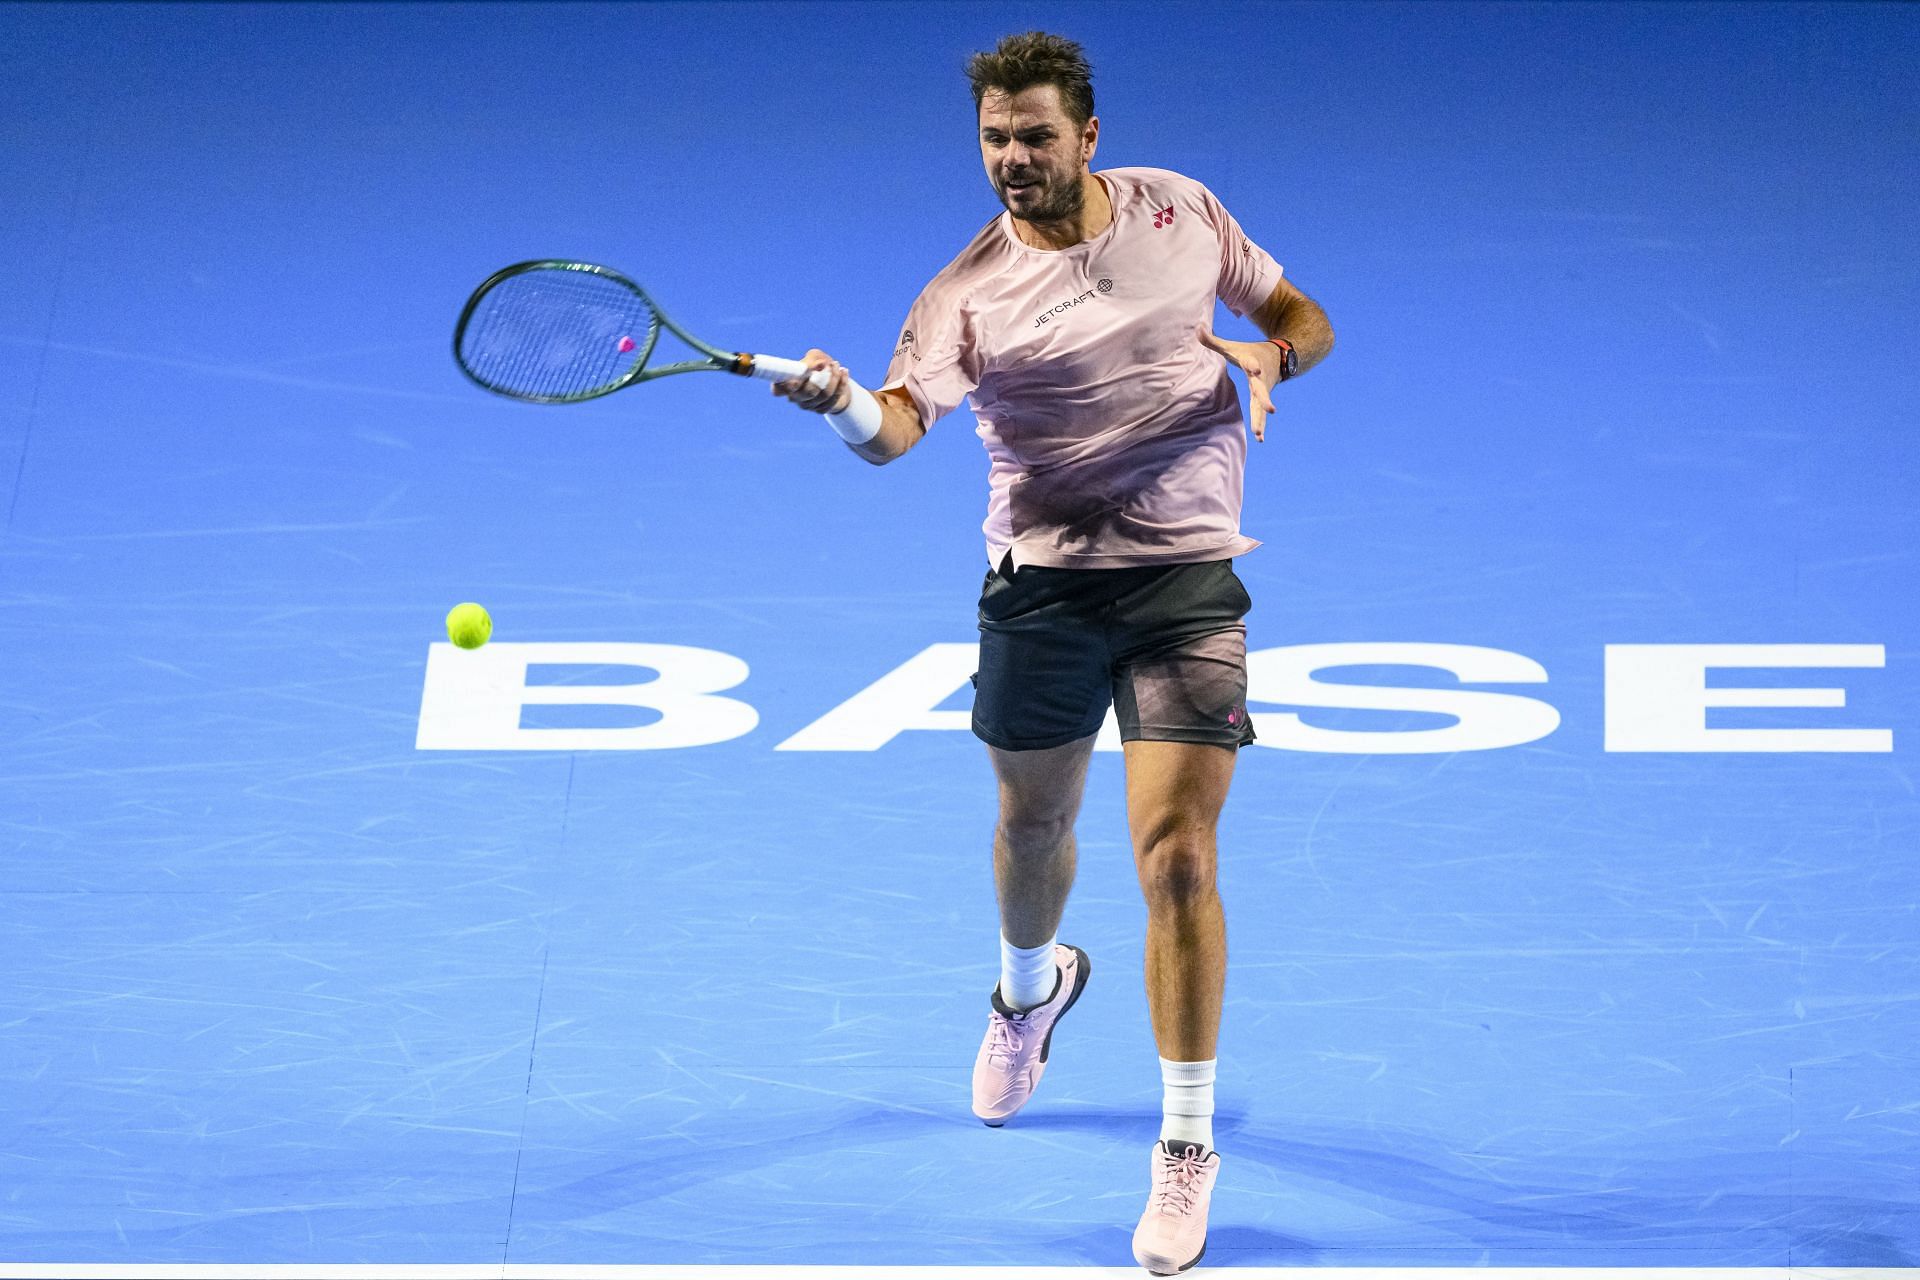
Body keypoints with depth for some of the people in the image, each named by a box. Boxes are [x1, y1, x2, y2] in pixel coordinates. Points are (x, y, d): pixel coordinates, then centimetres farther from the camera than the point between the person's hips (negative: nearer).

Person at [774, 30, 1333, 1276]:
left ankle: (1188, 1145, 1)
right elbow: (900, 424, -23)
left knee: (1177, 857, -12)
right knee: (1033, 823, 20)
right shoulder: (969, 290, -6)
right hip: (1042, 584, 1)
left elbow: (1299, 314, 13)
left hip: (1189, 577, -1)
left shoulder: (1181, 207, 2)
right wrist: (840, 400, -45)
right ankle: (1032, 988, 56)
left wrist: (1270, 352, -10)